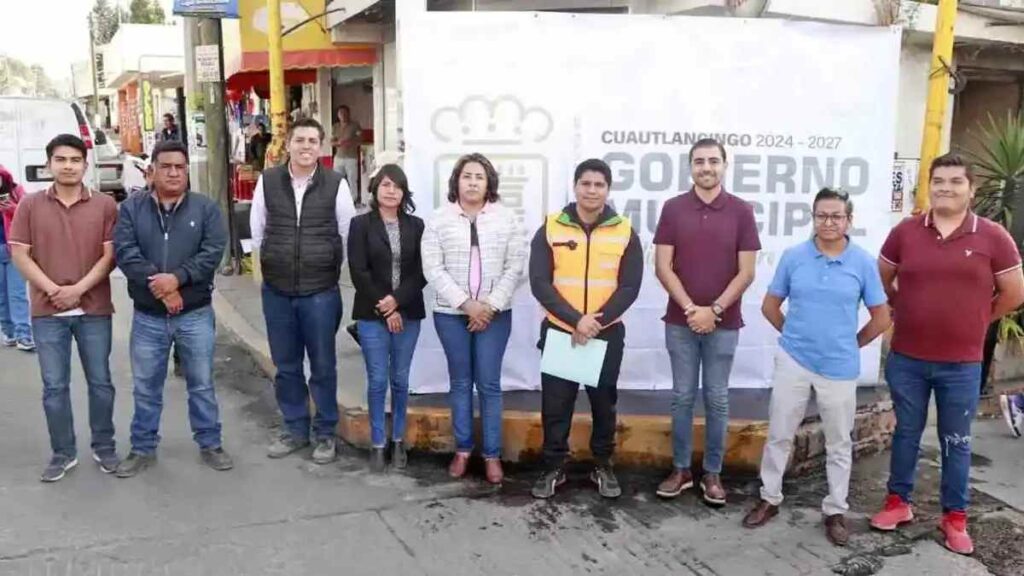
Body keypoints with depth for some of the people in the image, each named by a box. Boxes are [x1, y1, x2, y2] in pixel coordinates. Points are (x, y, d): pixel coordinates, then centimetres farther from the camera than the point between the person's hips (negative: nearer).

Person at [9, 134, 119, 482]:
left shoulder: (104, 205, 1)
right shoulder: (30, 205, 3)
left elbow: (110, 255, -3)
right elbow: (19, 254, 0)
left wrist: (79, 289, -14)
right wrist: (52, 289, -12)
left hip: (94, 310, 0)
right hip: (47, 312, 1)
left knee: (100, 382, 8)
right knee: (54, 387, 6)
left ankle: (104, 447, 23)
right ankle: (63, 453, 18)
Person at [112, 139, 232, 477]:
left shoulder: (206, 208, 1)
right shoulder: (131, 208, 2)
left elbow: (213, 252, -10)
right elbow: (125, 252, -10)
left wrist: (177, 278, -23)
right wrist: (158, 286, -21)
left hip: (196, 314, -1)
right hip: (147, 316, 1)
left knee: (201, 384, 10)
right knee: (146, 387, 12)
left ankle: (210, 445, 24)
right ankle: (143, 449, 26)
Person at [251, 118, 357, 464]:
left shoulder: (336, 184, -5)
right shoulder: (267, 181, 1)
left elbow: (348, 234, 4)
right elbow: (257, 232, 11)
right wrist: (276, 264, 14)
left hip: (321, 291, -2)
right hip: (276, 290, 2)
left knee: (323, 366, 6)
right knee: (286, 366, 12)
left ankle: (326, 434, 20)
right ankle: (296, 430, 27)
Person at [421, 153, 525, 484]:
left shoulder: (506, 219, 2)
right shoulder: (439, 220, 1)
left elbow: (514, 268, -1)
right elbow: (432, 269, -5)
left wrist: (491, 306, -11)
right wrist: (466, 304, -14)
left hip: (495, 314, 0)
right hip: (451, 314, 1)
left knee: (489, 384, 2)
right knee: (460, 383, 10)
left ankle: (492, 455, 12)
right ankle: (462, 450, 22)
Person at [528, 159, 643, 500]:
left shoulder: (625, 232, -2)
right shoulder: (550, 229, -3)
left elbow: (629, 287, -6)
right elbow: (540, 283, -9)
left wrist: (597, 321, -17)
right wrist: (576, 320, -20)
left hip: (607, 334, 1)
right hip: (558, 331, 0)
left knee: (604, 402, 11)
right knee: (555, 403, 6)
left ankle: (603, 466, 28)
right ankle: (554, 468, 22)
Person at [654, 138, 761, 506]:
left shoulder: (741, 211, -2)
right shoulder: (673, 209, 0)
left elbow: (746, 272, -4)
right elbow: (662, 267, -3)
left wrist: (714, 310, -13)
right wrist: (690, 308, -13)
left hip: (723, 323, 0)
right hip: (681, 321, 1)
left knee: (716, 399, 8)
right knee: (682, 397, 8)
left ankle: (712, 473, 20)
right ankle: (681, 469, 20)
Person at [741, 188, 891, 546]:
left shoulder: (863, 262, -5)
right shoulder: (793, 257, -3)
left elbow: (881, 318, 3)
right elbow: (770, 306, 7)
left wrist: (849, 344, 6)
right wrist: (795, 334, 6)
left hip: (840, 368, 0)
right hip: (793, 361, 1)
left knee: (839, 444, 11)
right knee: (779, 435, 10)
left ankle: (835, 511, 26)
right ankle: (769, 499, 26)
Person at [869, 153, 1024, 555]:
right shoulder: (905, 232, -2)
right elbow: (882, 280, 12)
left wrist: (974, 321, 8)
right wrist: (909, 312, 8)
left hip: (961, 364, -1)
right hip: (906, 359, 1)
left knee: (956, 443, 10)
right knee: (906, 434, 15)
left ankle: (955, 518, 24)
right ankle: (898, 503, 29)